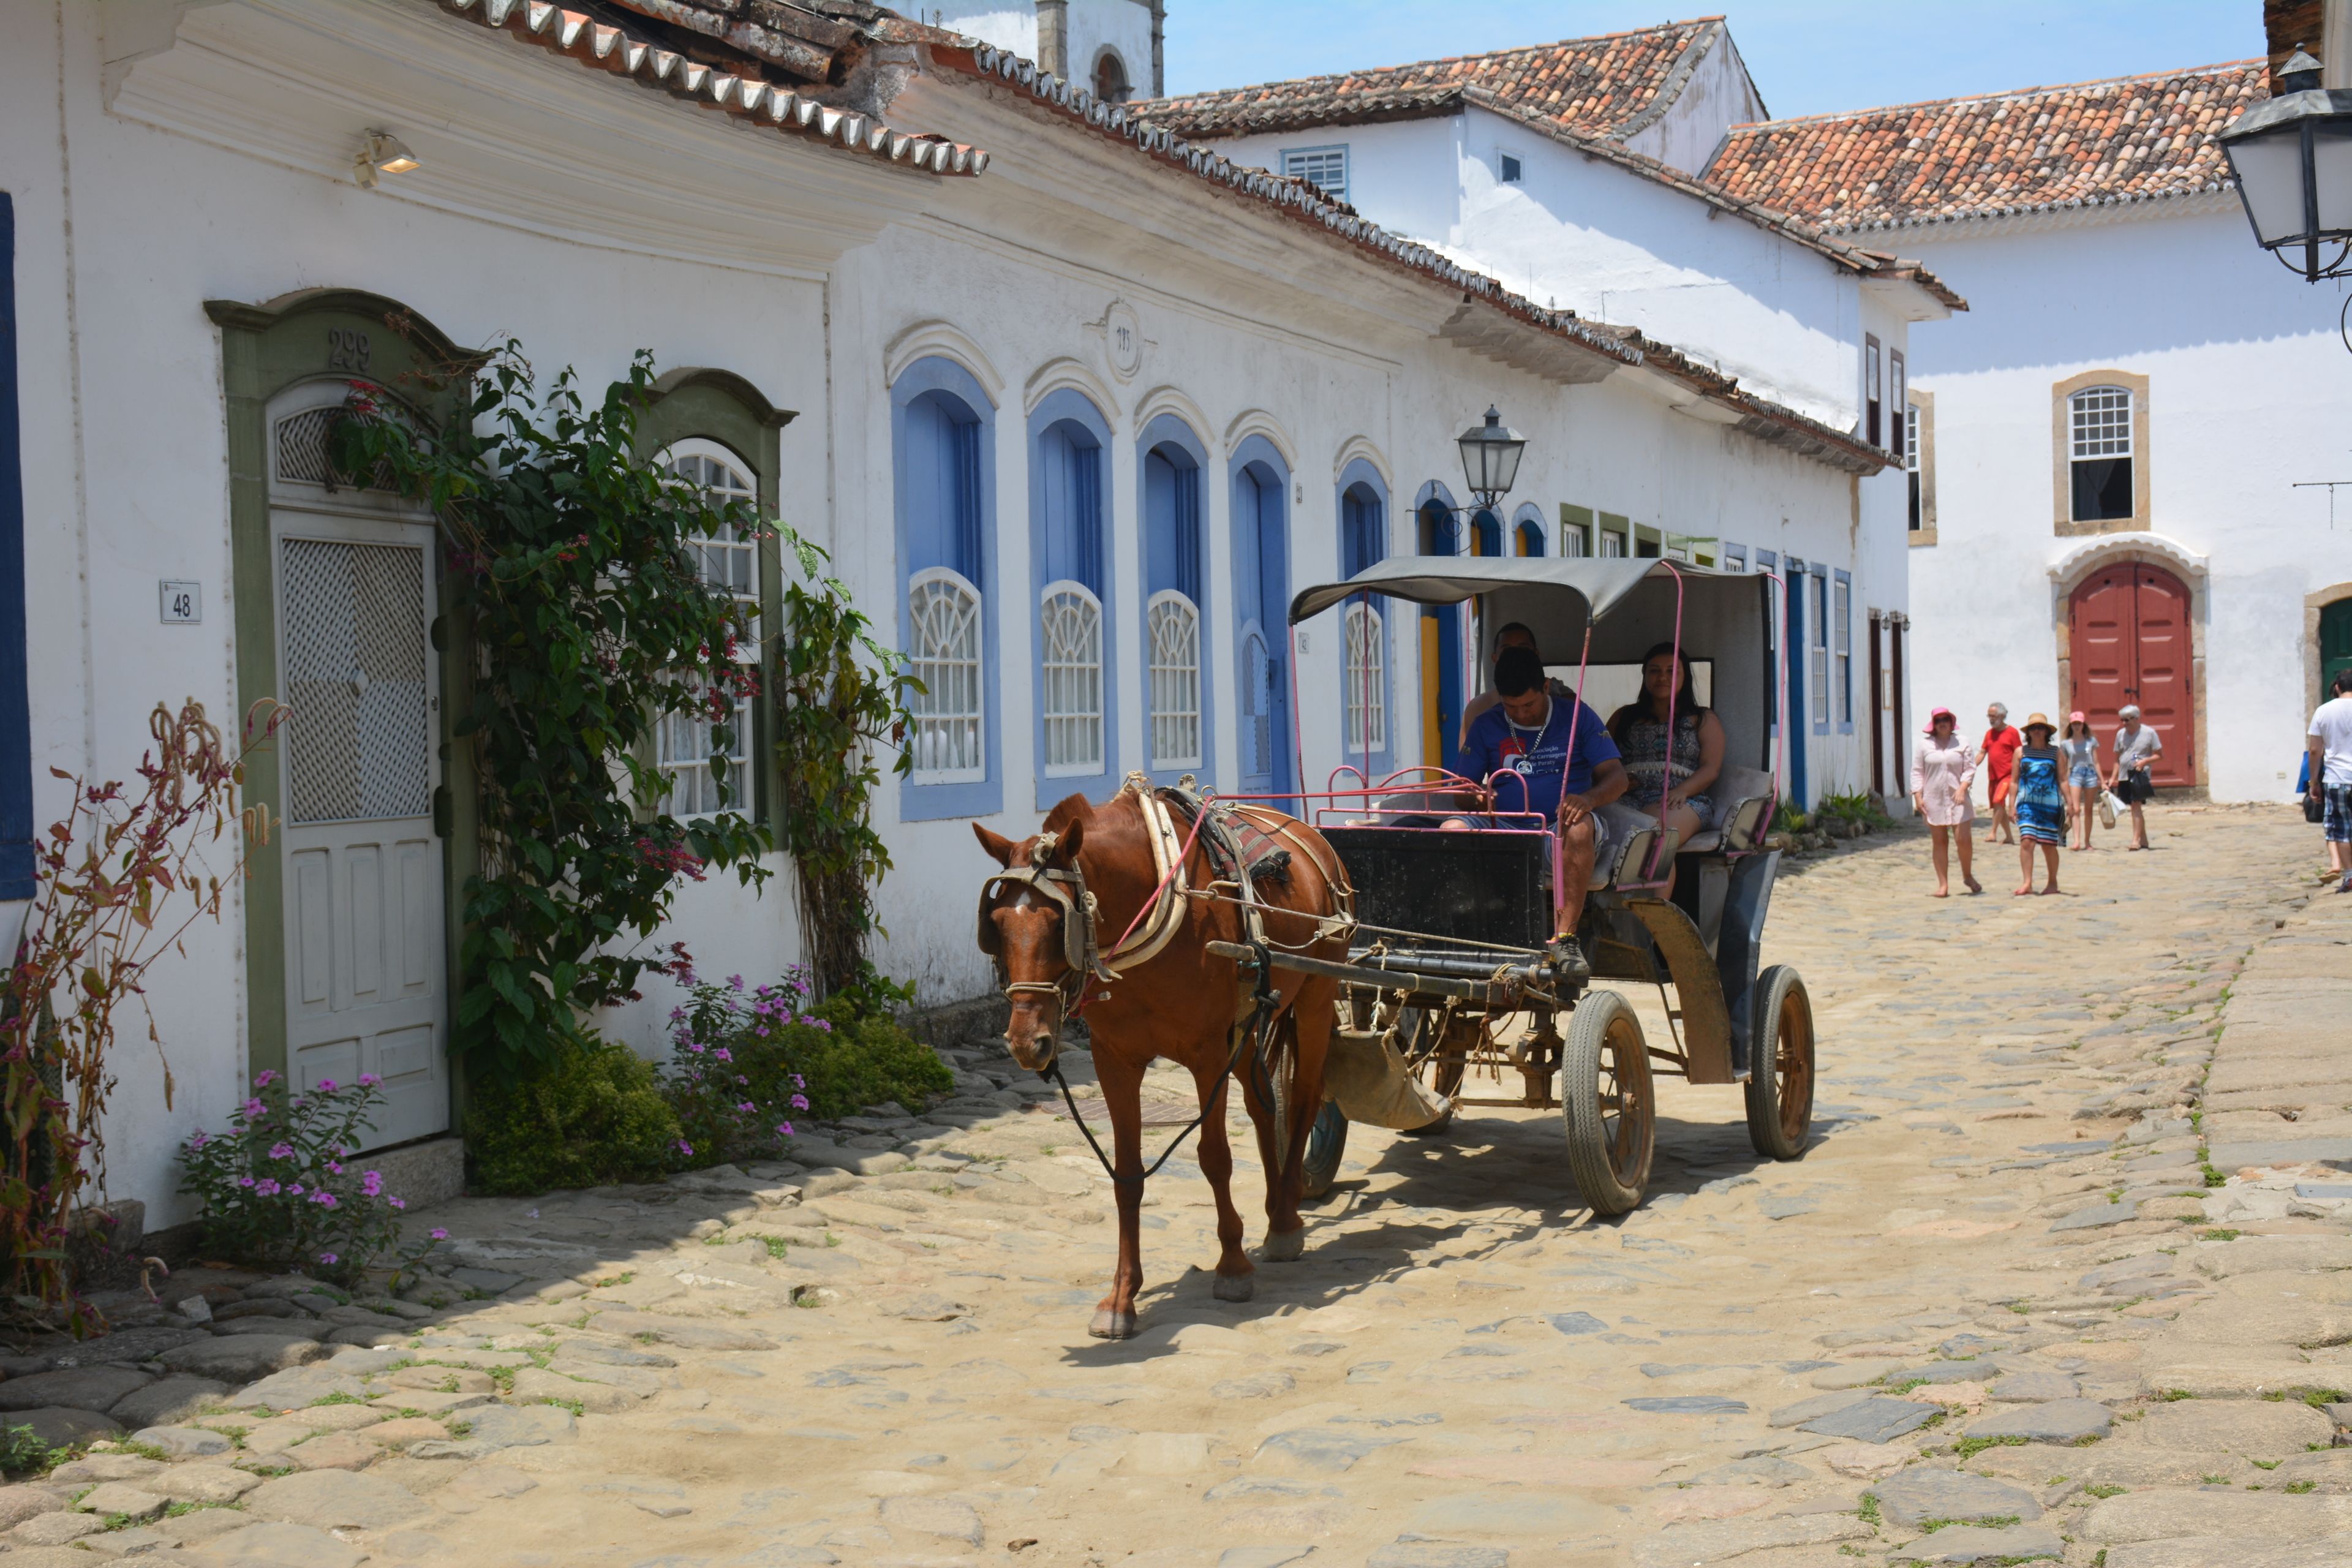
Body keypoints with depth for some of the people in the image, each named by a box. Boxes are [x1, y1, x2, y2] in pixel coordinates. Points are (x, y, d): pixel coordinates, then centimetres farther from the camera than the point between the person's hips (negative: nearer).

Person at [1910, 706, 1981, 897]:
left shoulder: (1962, 743, 6)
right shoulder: (1925, 744, 7)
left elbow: (1970, 768, 3)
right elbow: (1917, 772, 6)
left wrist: (1962, 788, -13)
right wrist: (1918, 797, -3)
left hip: (1957, 799, -1)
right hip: (1933, 800, 1)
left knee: (1963, 839, -9)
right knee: (1940, 842, 3)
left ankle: (1968, 876, 16)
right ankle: (1943, 885, 6)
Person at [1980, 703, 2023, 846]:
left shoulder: (2012, 733, -5)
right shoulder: (1989, 733, 12)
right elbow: (1982, 753, 13)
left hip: (2007, 775, -7)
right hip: (1992, 776, 7)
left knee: (1998, 801, -21)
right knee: (1999, 807, 9)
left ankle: (1993, 833, -19)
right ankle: (2009, 837, 19)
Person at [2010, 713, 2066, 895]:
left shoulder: (2056, 753, 6)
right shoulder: (2021, 752, 7)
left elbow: (2063, 780, 6)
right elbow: (2014, 780, 7)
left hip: (2051, 805, 0)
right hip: (2027, 804, 0)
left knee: (2049, 845, 6)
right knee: (2026, 842, -14)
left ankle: (2053, 883, 21)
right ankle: (2027, 882, -14)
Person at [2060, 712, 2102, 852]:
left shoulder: (2091, 741, 8)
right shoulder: (2065, 744, 5)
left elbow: (2096, 762, 11)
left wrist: (2102, 782, 9)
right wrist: (2064, 785, 4)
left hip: (2090, 774, 2)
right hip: (2075, 776, -2)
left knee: (2089, 810, 6)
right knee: (2076, 809, -16)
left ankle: (2087, 842, 13)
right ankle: (2077, 841, -24)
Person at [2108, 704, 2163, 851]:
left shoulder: (2149, 733, -3)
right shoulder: (2121, 734, 10)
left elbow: (2159, 755, 0)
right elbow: (2117, 759, 15)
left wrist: (2145, 761, -17)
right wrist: (2113, 778, 10)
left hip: (2140, 774, -5)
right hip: (2125, 776, 5)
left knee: (2136, 805, -15)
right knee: (2135, 807, 11)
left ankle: (2136, 840, -17)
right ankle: (2143, 840, 20)